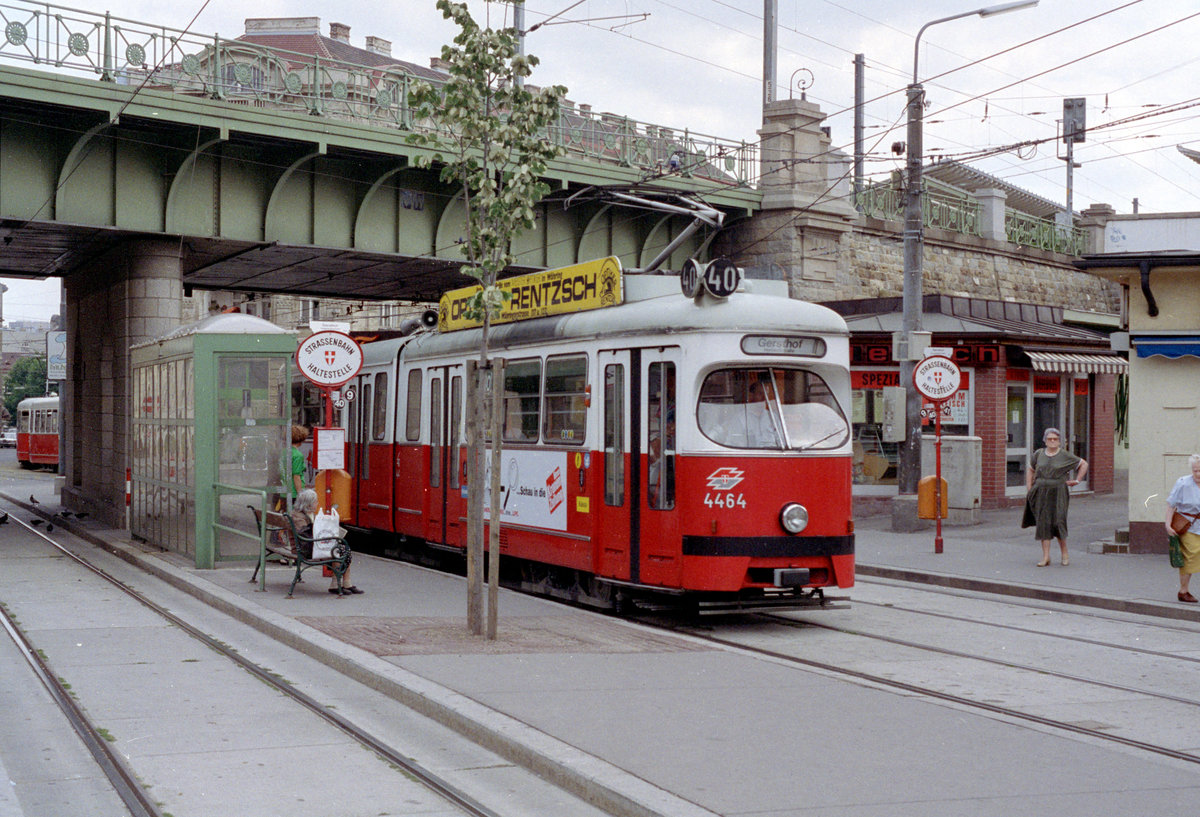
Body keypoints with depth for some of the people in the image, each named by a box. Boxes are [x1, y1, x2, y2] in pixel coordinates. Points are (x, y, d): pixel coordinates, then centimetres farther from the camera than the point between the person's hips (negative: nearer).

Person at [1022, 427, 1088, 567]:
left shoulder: (1065, 455, 0)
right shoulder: (1038, 454, 7)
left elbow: (1084, 464, 10)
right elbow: (1030, 470, 19)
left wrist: (1077, 480, 3)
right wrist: (1029, 490, 11)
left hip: (1058, 493, -3)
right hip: (1041, 493, 3)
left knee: (1058, 522, -8)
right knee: (1043, 523, -1)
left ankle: (1065, 554, 10)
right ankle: (1046, 557, 1)